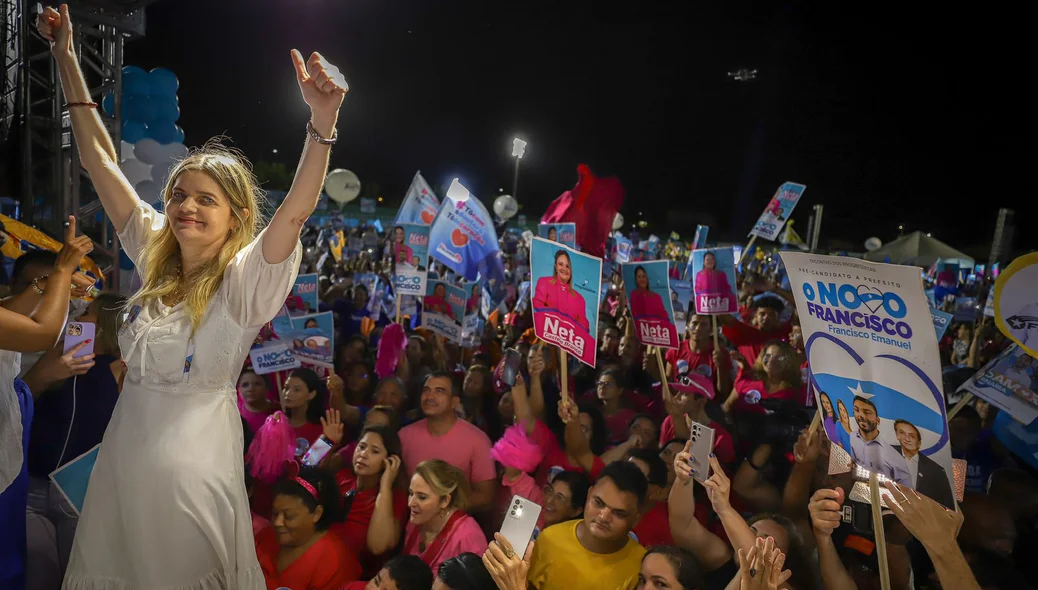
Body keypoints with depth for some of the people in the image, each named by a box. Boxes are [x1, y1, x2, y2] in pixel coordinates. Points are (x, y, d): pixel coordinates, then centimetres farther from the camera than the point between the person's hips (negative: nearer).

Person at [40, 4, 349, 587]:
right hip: (125, 451, 6)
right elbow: (102, 159, 6)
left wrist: (324, 121, -47)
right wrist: (66, 57, 8)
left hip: (193, 465, -5)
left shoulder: (243, 280, -16)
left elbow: (296, 212, -33)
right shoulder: (153, 253, 0)